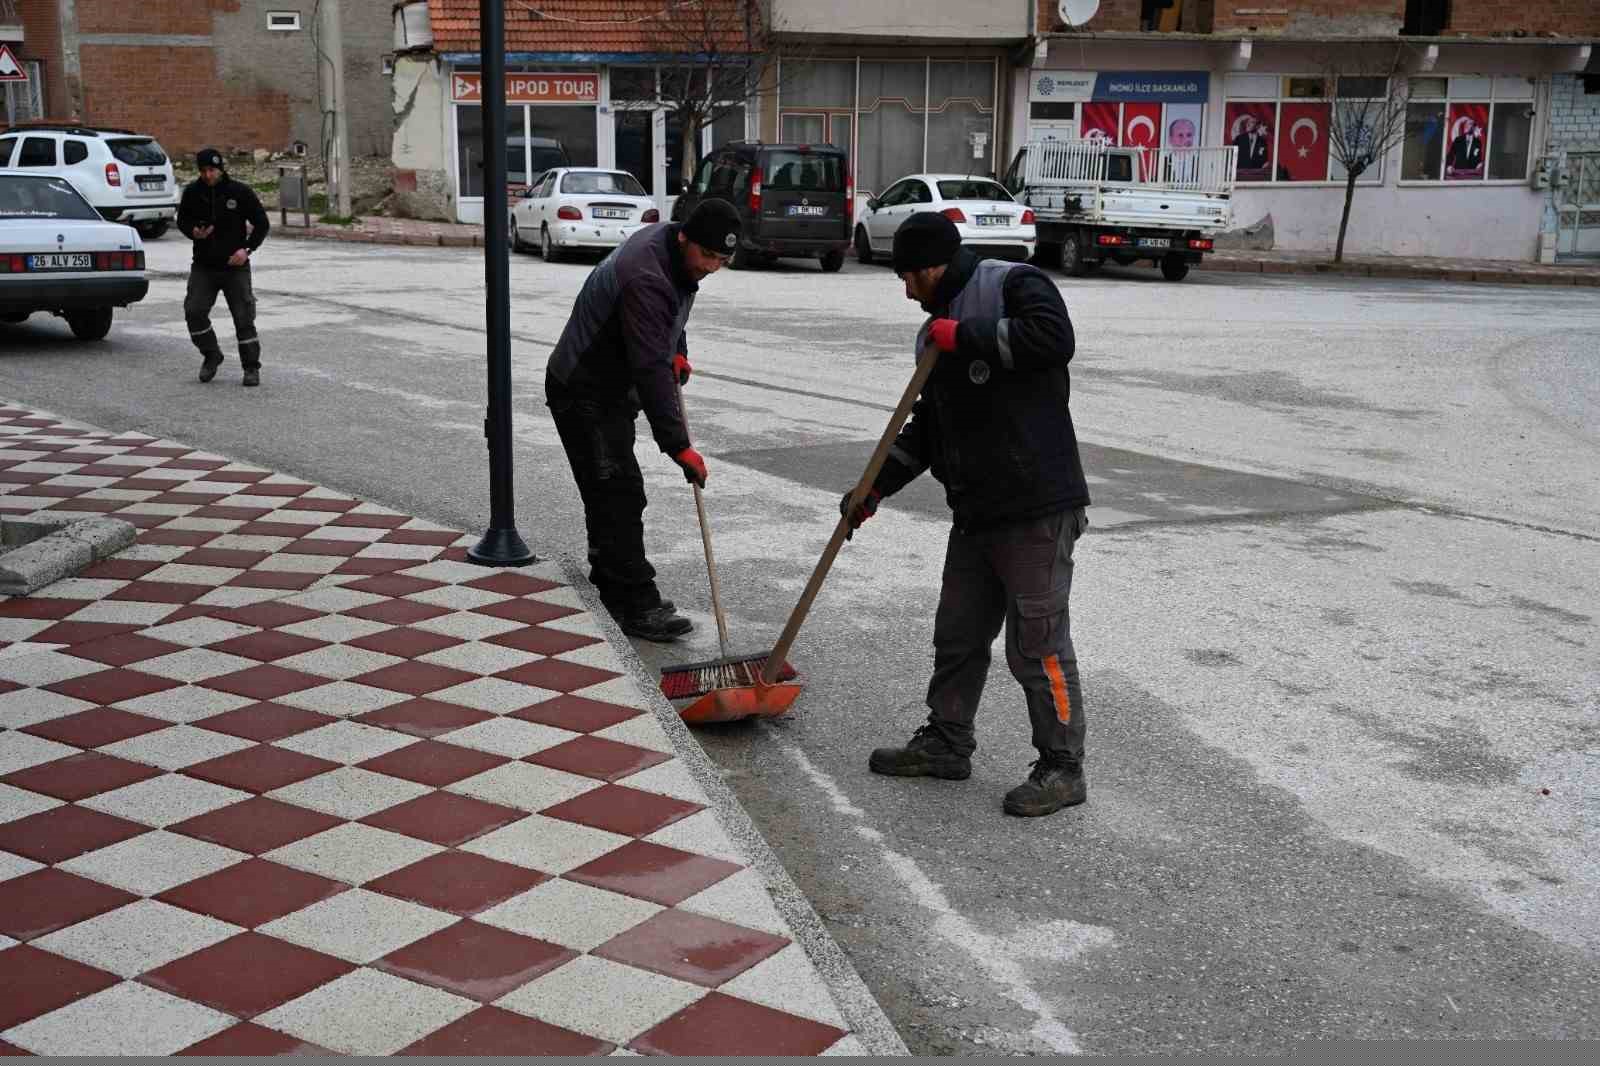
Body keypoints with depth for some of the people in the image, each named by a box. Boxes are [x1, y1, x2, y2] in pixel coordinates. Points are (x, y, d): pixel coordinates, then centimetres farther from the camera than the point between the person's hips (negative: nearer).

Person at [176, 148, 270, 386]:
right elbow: (182, 220, 14)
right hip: (203, 266, 2)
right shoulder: (192, 192, 0)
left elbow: (262, 223, 0)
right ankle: (211, 355, 13)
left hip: (235, 266, -2)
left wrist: (248, 249, -13)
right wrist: (193, 232, -10)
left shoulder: (240, 192, -7)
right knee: (194, 311, -9)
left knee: (244, 317, -2)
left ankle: (251, 367, 9)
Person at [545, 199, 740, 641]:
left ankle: (613, 588, 29)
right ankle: (636, 607, -14)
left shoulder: (670, 245, -1)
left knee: (609, 495, 17)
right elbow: (650, 371, -35)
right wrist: (679, 445, -35)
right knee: (620, 495, -14)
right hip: (582, 393, -10)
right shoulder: (644, 278, -32)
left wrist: (677, 350, 7)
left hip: (614, 387, 10)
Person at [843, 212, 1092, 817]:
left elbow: (1054, 337, -26)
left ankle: (1062, 768, 10)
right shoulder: (937, 330, 19)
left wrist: (967, 336, -18)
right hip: (976, 512, 9)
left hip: (1037, 511, -9)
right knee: (958, 635, 17)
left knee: (1037, 643, -3)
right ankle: (946, 744, 32)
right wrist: (875, 488, 19)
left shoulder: (1014, 285, -6)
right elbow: (925, 428, 24)